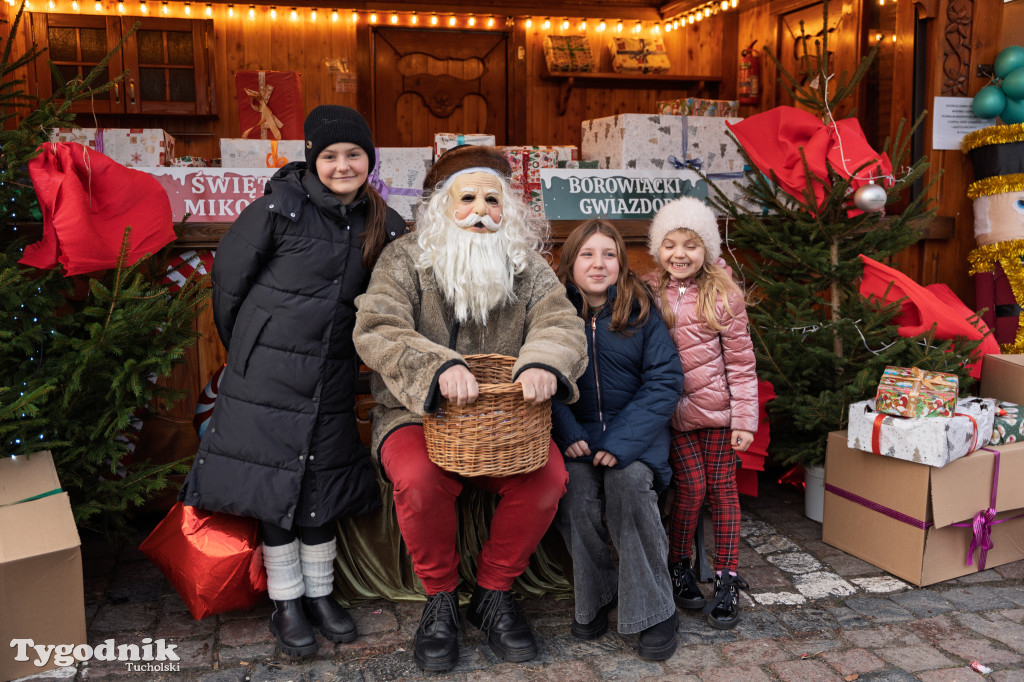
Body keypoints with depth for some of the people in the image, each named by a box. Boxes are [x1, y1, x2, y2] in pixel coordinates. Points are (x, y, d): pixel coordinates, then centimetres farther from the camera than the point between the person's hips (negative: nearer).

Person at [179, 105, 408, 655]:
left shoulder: (383, 226, 2)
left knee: (322, 485, 10)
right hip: (269, 373, -3)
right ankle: (286, 604, 19)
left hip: (332, 378, 4)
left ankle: (320, 595, 27)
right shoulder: (280, 208, -10)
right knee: (275, 487, 2)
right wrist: (246, 351, 6)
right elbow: (228, 277, -2)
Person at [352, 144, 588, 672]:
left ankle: (493, 593, 0)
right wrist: (438, 366, -35)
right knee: (420, 479, -33)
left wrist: (543, 362, -33)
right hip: (417, 414, -2)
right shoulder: (404, 259, 0)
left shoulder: (529, 267, 8)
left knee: (548, 475, -25)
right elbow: (376, 328, -16)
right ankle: (440, 599, -4)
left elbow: (563, 325, -7)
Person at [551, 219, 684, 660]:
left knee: (629, 480, -28)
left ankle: (654, 611, -12)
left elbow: (666, 379, -7)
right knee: (576, 487, -26)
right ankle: (595, 598, -1)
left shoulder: (640, 311, -2)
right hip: (578, 431, 1)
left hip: (635, 427, -1)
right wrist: (568, 434, -19)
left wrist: (622, 440, -18)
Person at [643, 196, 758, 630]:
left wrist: (744, 418, -7)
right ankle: (678, 567, 18)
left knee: (721, 488, 5)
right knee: (691, 486, -4)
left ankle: (726, 581, 16)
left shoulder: (723, 295, -4)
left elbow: (740, 361, -3)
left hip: (716, 405, 0)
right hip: (673, 411, 0)